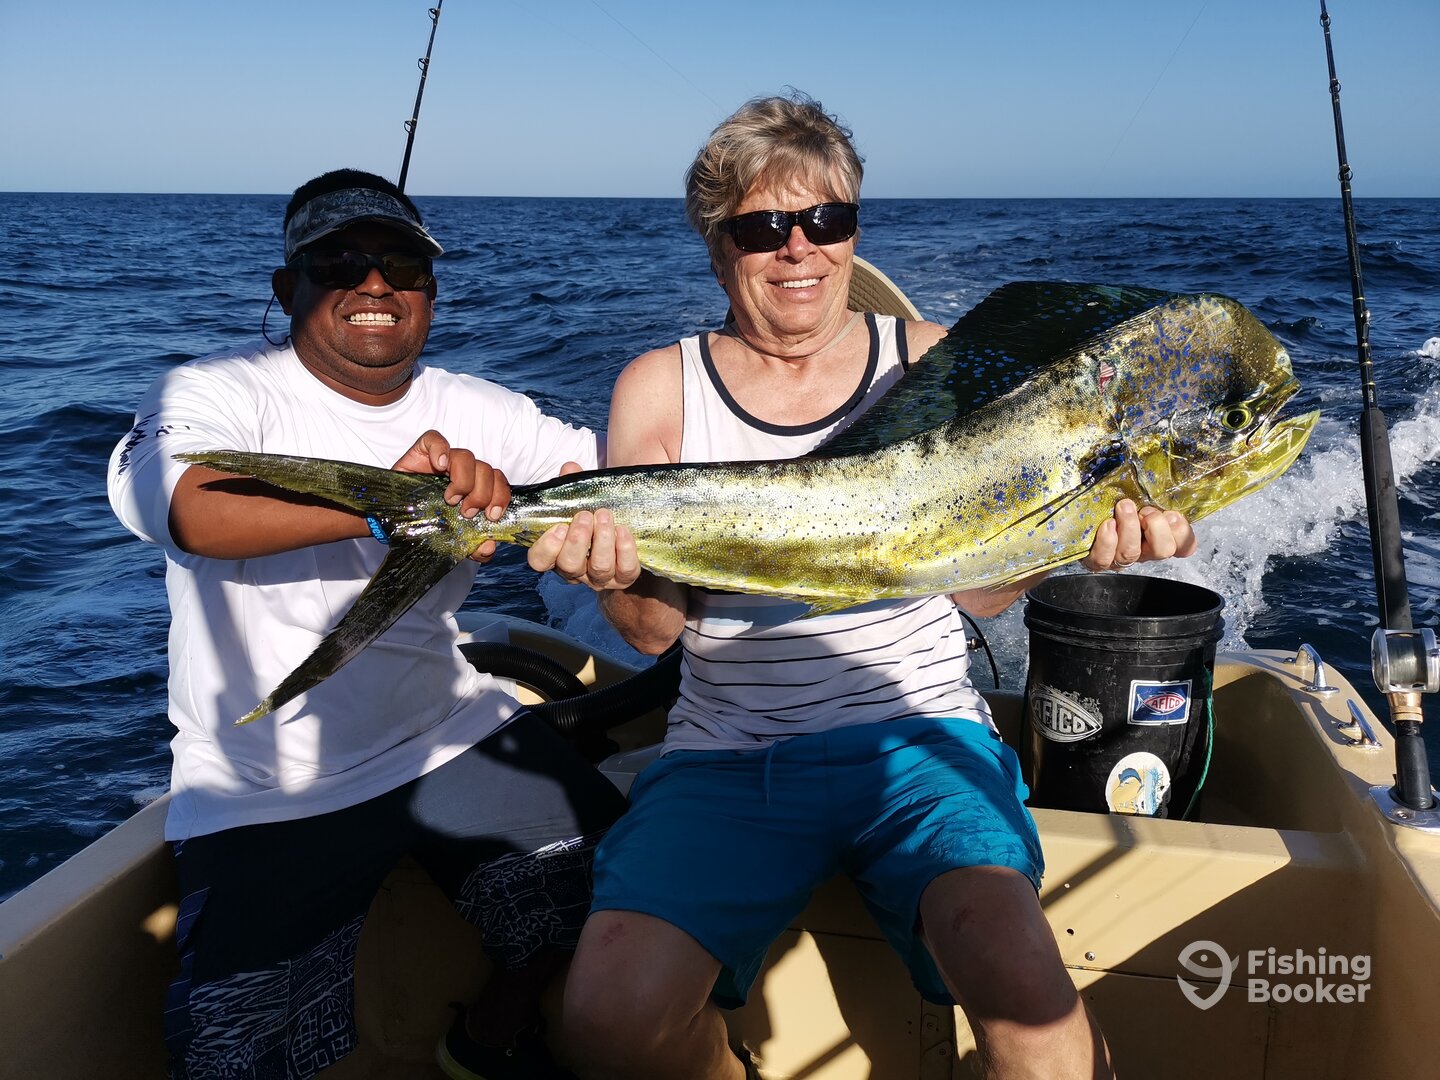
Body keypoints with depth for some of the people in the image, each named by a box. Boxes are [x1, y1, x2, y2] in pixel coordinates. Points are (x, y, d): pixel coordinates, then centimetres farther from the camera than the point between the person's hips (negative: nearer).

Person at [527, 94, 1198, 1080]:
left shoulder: (933, 364, 6)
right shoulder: (661, 387, 6)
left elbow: (978, 589, 3)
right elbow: (654, 630, 2)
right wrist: (622, 566, -20)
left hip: (919, 732, 0)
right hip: (728, 756, 1)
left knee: (1009, 957, -30)